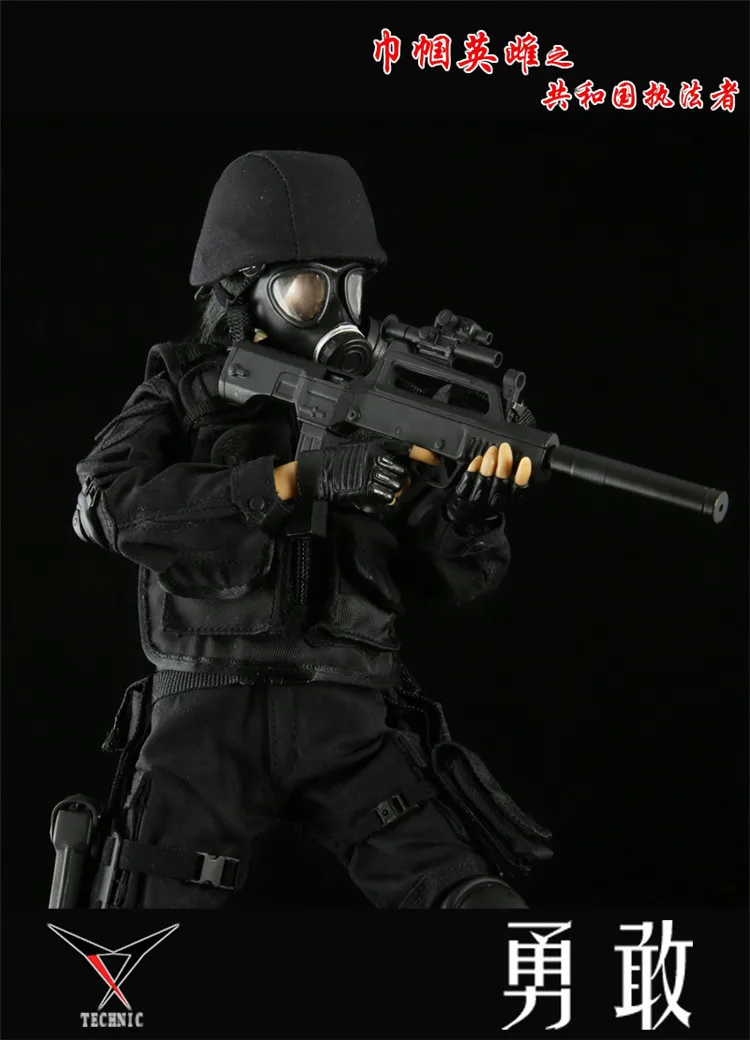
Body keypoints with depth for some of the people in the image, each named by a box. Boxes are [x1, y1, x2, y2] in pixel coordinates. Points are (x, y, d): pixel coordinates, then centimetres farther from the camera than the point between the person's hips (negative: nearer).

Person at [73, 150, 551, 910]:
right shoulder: (183, 390, 6)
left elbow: (455, 576, 7)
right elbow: (110, 504, -15)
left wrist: (476, 511, -18)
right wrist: (300, 477, -22)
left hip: (348, 722, 2)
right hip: (208, 718, -1)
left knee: (480, 906, -13)